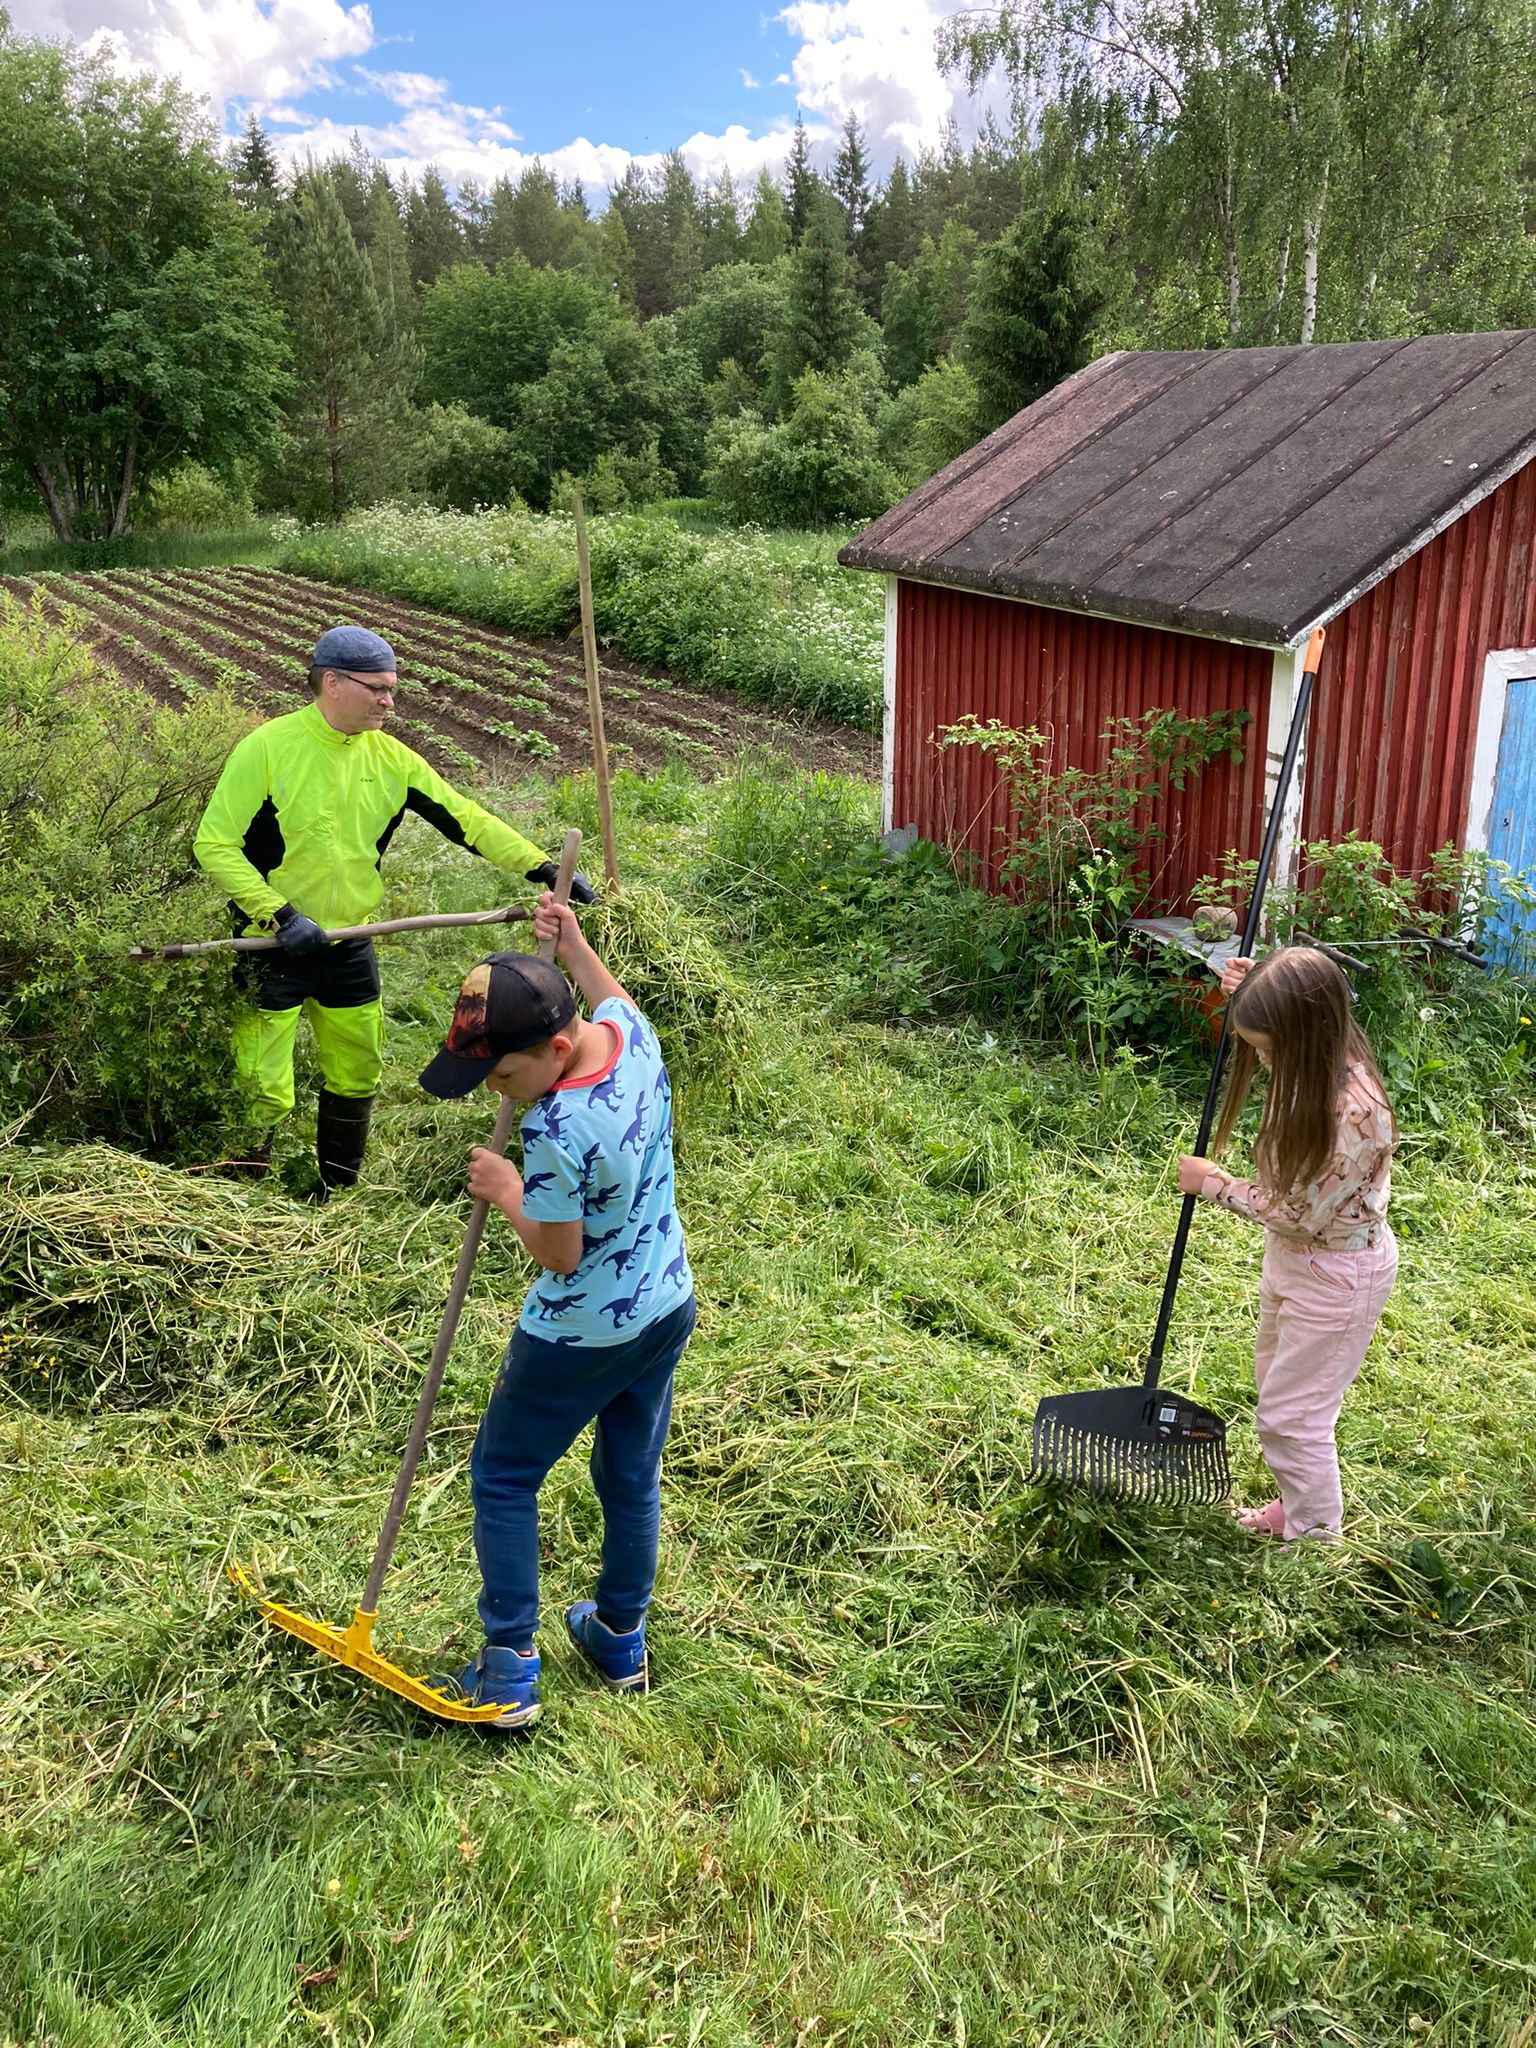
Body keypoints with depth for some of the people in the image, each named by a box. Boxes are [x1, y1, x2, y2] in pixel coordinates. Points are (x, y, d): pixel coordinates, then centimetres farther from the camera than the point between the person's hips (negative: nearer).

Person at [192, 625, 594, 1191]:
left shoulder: (390, 757, -1)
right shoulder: (268, 748, -15)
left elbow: (465, 819, 1)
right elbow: (214, 843, -16)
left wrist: (545, 869, -6)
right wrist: (280, 915, -23)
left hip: (349, 948, 5)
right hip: (273, 949, -5)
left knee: (356, 1081, 17)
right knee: (264, 1096, -2)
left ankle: (336, 1196, 37)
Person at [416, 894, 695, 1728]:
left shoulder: (557, 1130, -34)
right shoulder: (631, 1032, -11)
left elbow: (559, 1254, -20)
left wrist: (507, 1191, -7)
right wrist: (571, 946, 15)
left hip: (577, 1340, -8)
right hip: (667, 1312, 8)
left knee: (503, 1479, 14)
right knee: (632, 1477, 23)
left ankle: (509, 1672, 19)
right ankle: (621, 1640, 41)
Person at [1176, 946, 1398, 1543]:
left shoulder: (1354, 1112, -35)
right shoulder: (1310, 1071, -10)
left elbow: (1301, 1213, -27)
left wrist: (1215, 1184, -17)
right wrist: (1245, 995, -4)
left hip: (1337, 1275, -9)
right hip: (1293, 1254, 9)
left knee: (1289, 1415, 4)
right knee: (1276, 1385, 24)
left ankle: (1316, 1540, 24)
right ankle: (1294, 1508, 44)